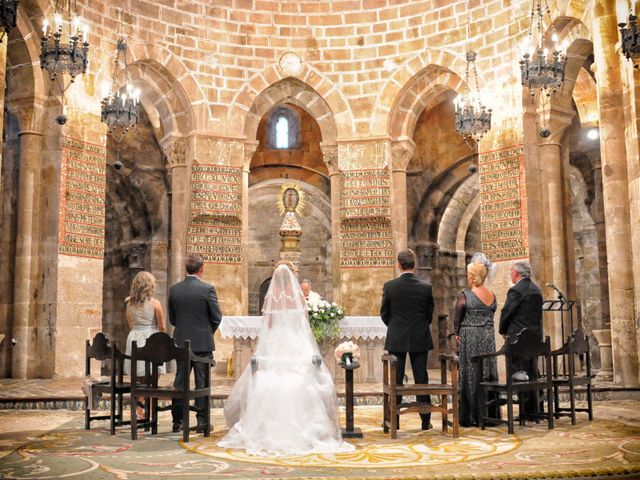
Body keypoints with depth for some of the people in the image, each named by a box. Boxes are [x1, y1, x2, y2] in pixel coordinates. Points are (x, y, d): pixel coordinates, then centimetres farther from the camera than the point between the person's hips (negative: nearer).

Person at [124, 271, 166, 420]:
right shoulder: (154, 303, -7)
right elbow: (162, 327, -2)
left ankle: (139, 411, 17)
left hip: (134, 339, 4)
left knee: (137, 378, 12)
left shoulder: (129, 303, 6)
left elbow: (130, 325, 16)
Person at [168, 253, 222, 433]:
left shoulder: (174, 290, 1)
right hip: (203, 343, -3)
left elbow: (172, 318, 6)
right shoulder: (207, 289, -11)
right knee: (202, 381, 4)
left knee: (180, 381, 9)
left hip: (181, 342, 3)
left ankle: (177, 421, 13)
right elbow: (217, 317, -7)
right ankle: (202, 421, 8)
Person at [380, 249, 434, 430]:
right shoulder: (426, 287, -6)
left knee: (396, 380, 7)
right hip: (420, 339, 1)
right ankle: (425, 420, 12)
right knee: (421, 379, 7)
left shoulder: (389, 286, -9)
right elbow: (430, 313, 3)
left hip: (396, 339, -1)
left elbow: (384, 313, 0)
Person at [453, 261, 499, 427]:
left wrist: (457, 334, 7)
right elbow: (491, 316, 7)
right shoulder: (492, 295, 6)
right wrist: (485, 330, 13)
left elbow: (457, 318, -8)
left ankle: (470, 416, 4)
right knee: (488, 374, 10)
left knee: (470, 376, 1)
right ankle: (490, 414, 15)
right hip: (488, 337, 5)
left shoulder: (466, 295, -11)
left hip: (469, 338, -5)